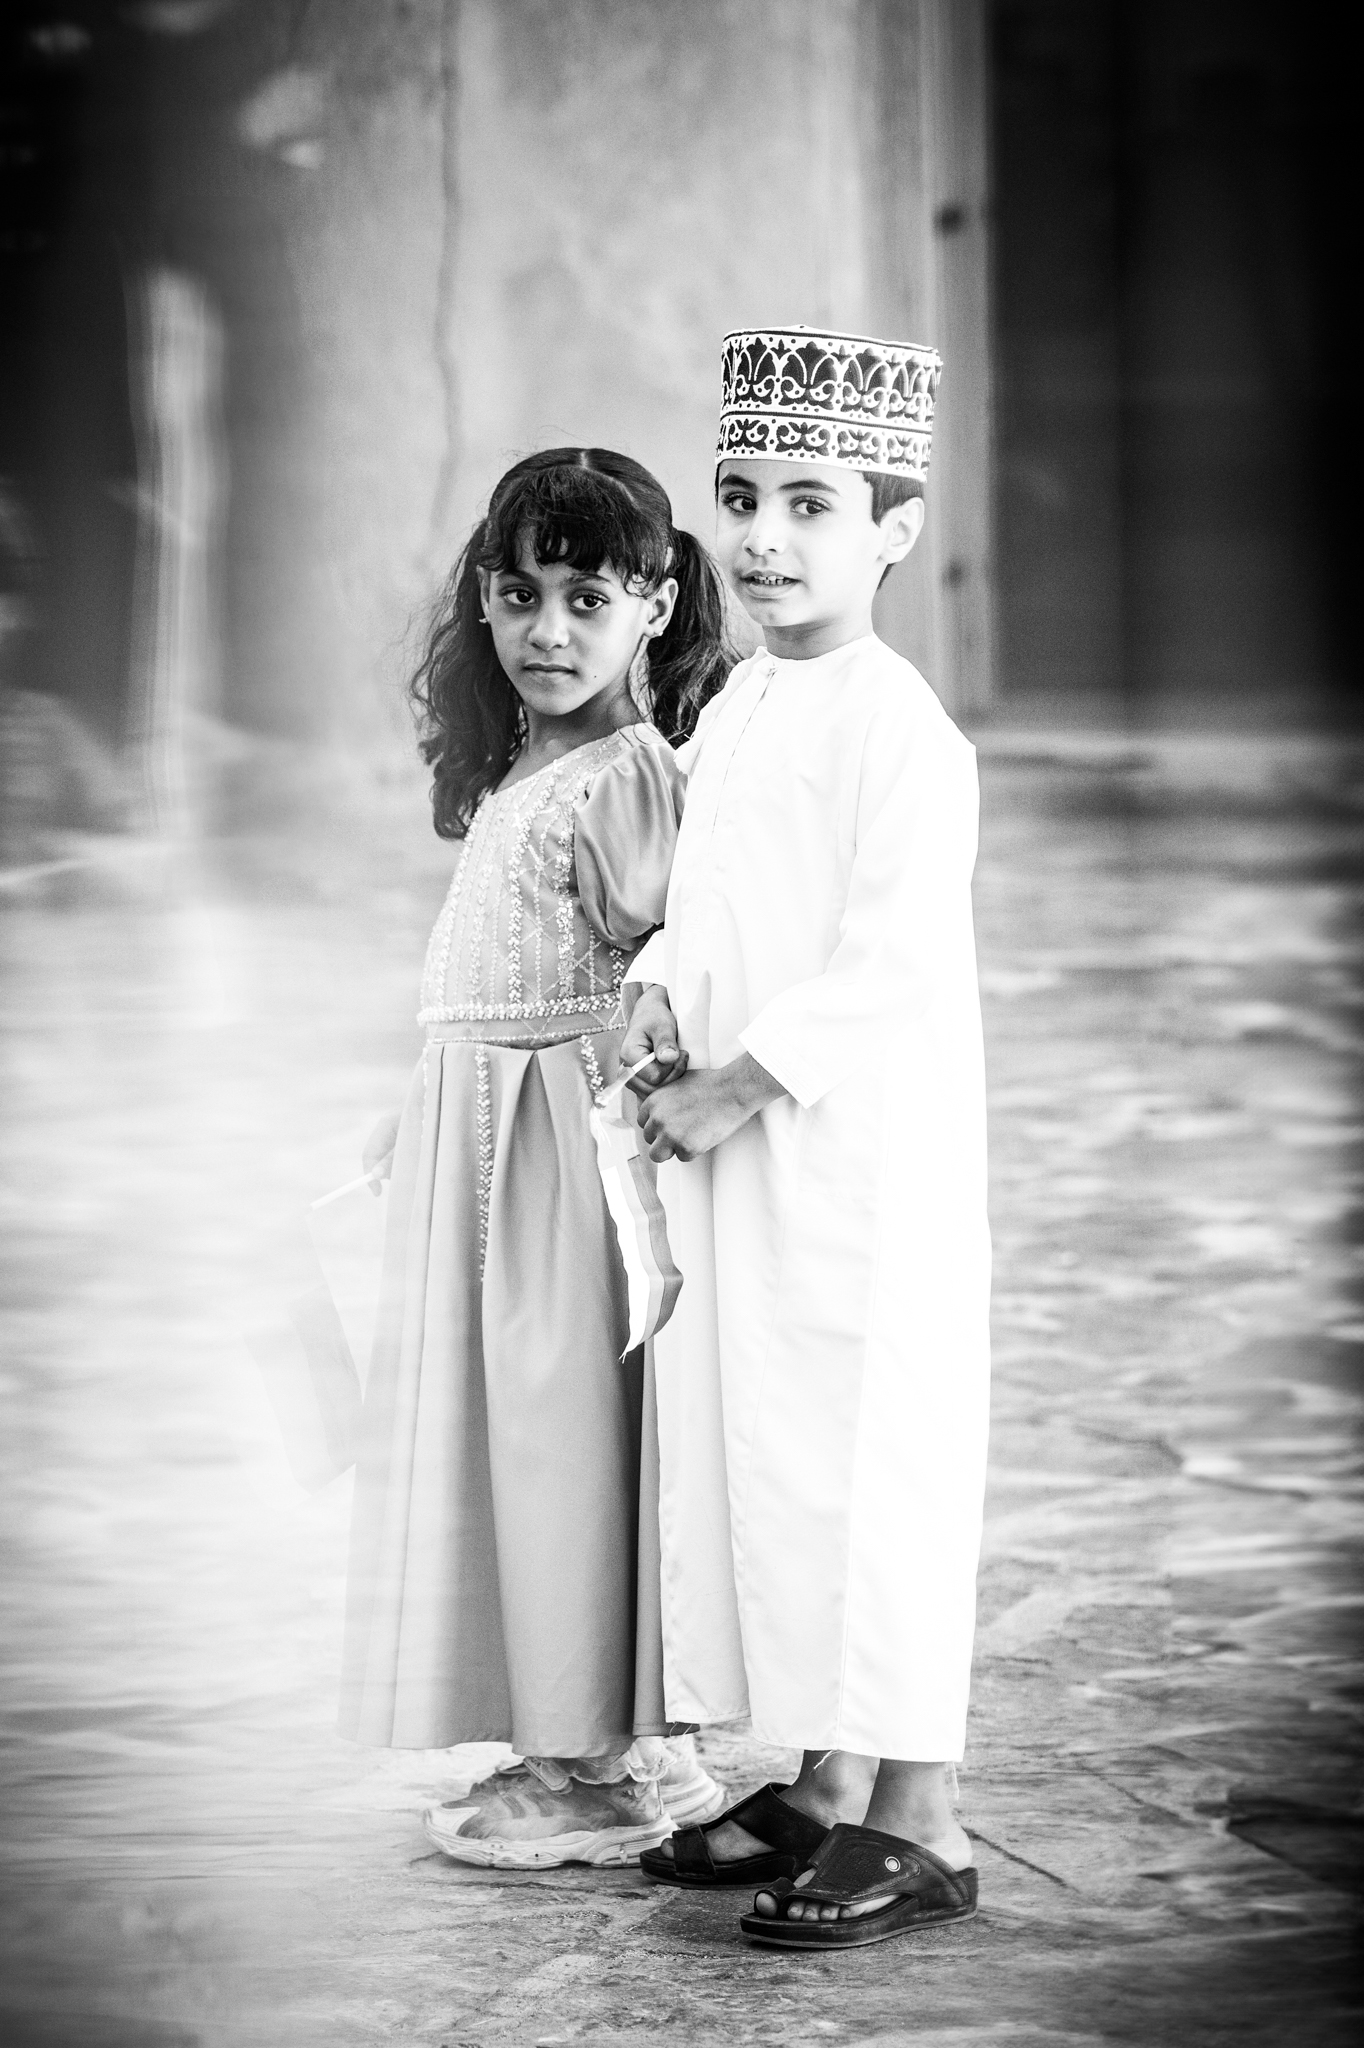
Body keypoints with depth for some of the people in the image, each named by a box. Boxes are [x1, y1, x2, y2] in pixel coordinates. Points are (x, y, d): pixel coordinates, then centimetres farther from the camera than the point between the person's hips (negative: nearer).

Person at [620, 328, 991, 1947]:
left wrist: (736, 1087, -17)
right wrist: (658, 1000, 1)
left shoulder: (900, 731, -14)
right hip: (726, 1155, 9)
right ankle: (815, 1792, 26)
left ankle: (916, 1829, 4)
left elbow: (887, 964, -20)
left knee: (862, 1473, -5)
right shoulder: (733, 712, 13)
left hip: (863, 1161, -9)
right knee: (743, 1457, 13)